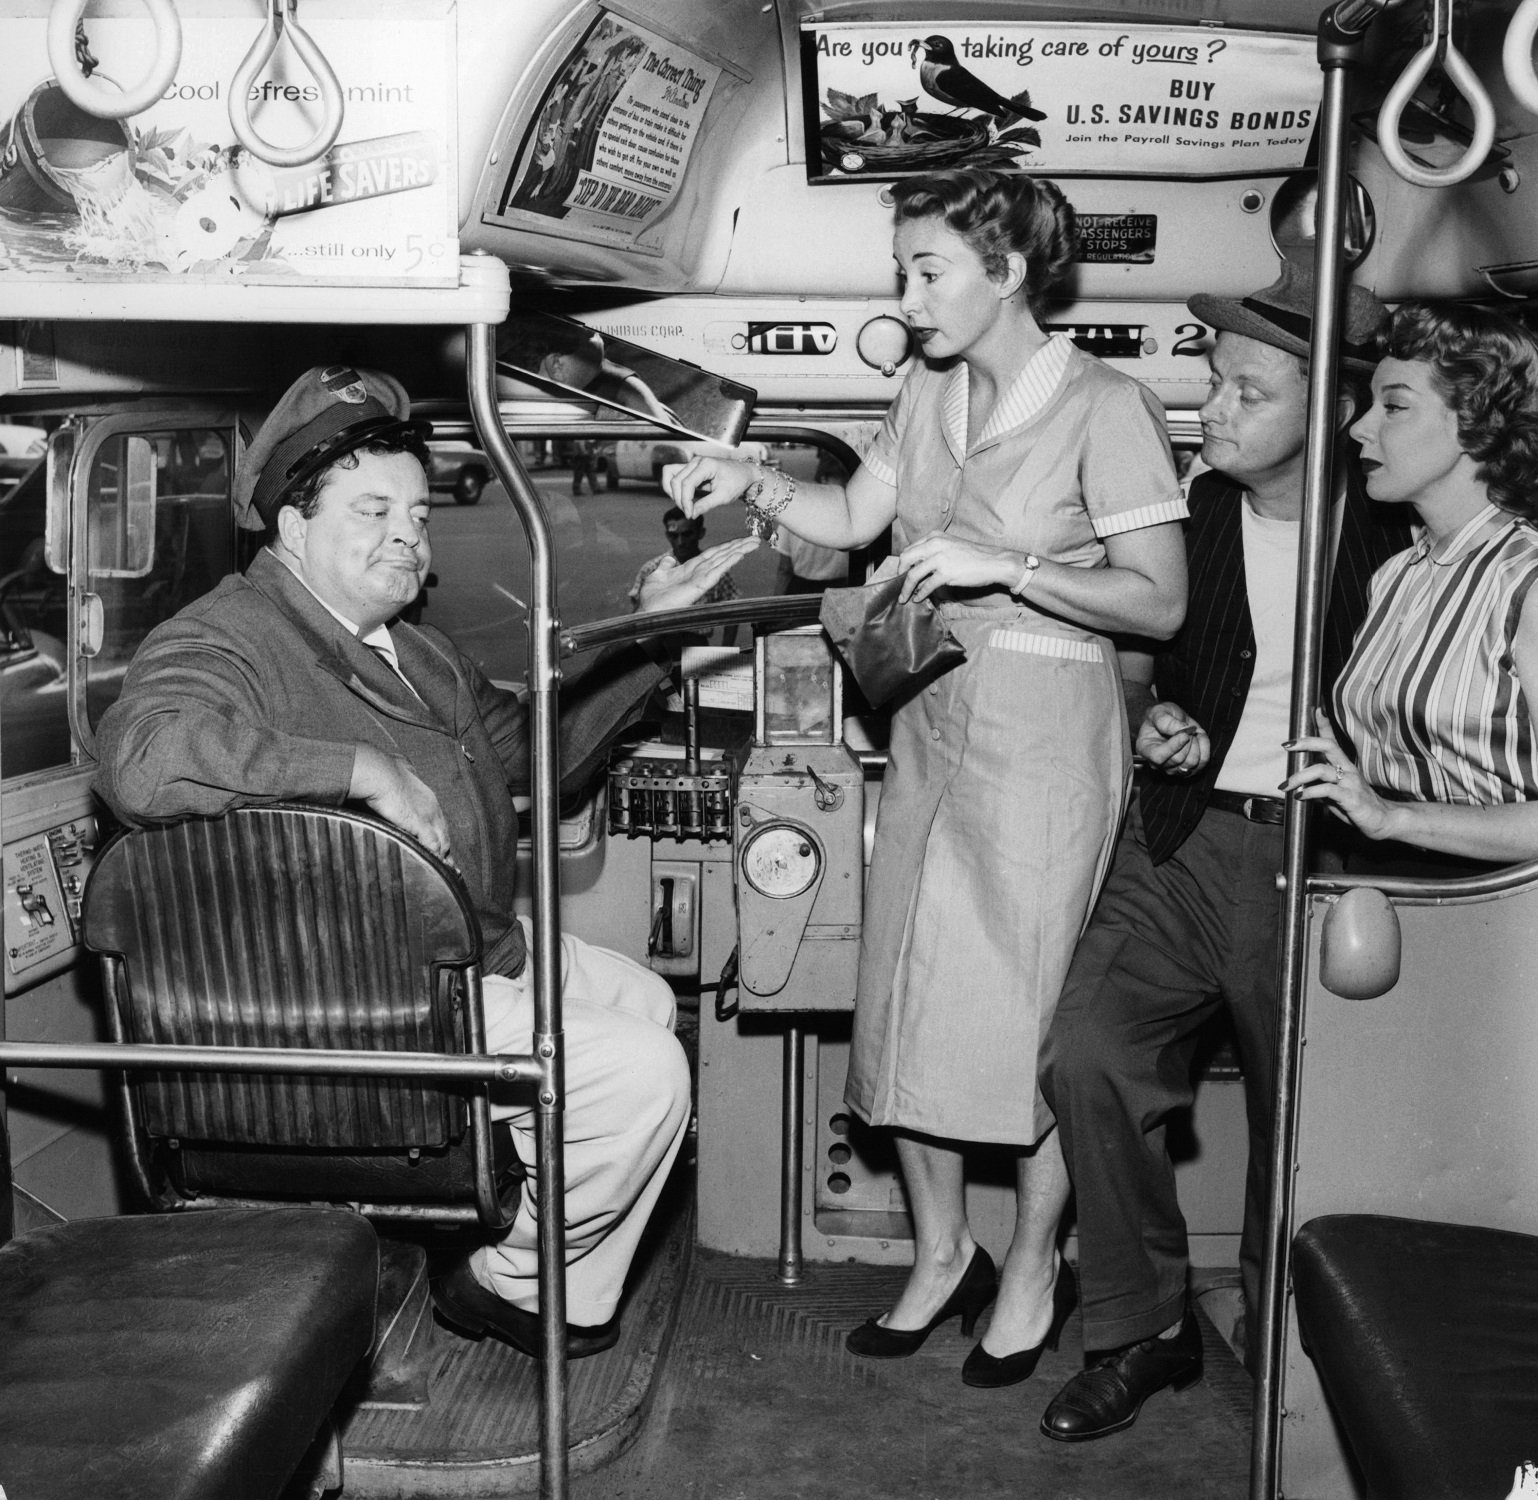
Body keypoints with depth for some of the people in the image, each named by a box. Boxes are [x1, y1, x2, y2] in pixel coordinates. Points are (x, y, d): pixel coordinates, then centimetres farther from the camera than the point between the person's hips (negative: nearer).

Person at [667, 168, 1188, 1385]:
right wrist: (751, 488, 1)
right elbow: (854, 516, 17)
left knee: (1028, 1008, 2)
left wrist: (1006, 566, -21)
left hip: (1045, 726, -6)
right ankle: (943, 1250, 28)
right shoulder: (932, 393, 9)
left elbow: (1160, 602, -13)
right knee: (909, 997, 9)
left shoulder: (1105, 408, -11)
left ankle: (1035, 1270, 23)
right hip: (931, 717, 7)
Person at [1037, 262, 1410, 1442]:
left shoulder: (1391, 546, -2)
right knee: (1089, 1057, -13)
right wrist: (1151, 717, -5)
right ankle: (1142, 1329, 5)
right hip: (1184, 839, 2)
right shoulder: (1190, 513, 5)